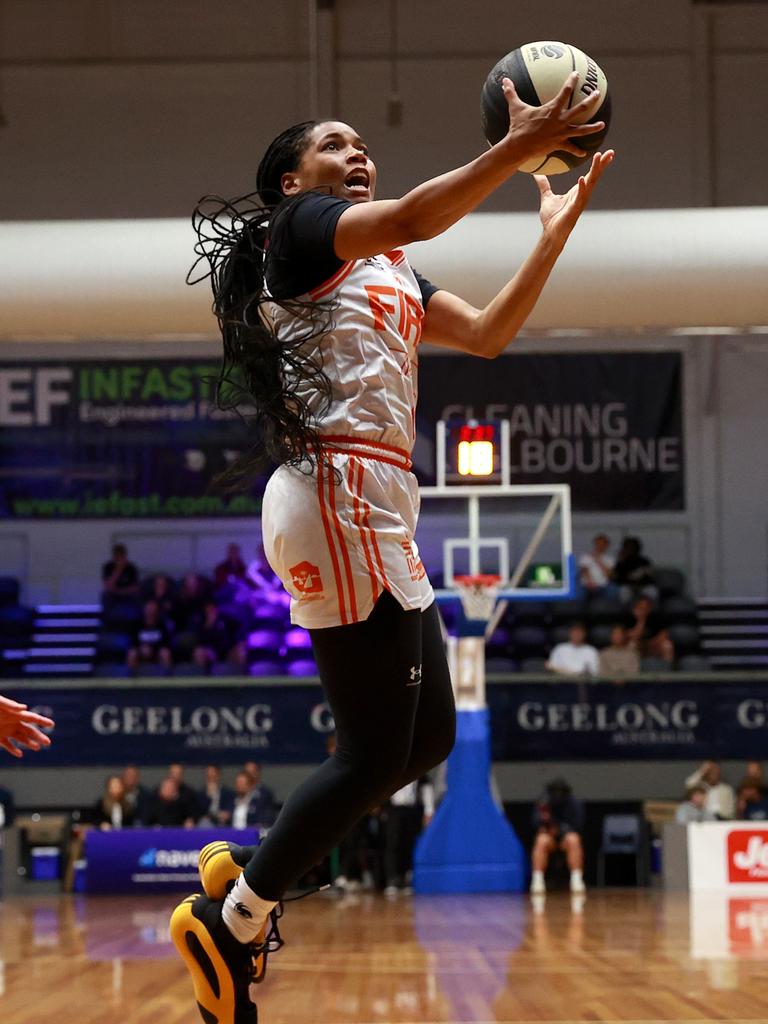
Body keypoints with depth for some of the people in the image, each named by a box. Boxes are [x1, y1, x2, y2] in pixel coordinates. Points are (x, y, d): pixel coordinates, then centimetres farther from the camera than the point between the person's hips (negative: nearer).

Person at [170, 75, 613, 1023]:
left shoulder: (388, 274, 26)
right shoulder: (298, 227, -1)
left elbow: (488, 332, 23)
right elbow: (410, 218, -20)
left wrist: (556, 229, 16)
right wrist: (520, 147, -24)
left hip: (377, 511, 10)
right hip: (338, 493, -10)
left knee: (428, 737, 11)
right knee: (375, 752, -11)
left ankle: (245, 872, 16)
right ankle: (229, 923, 0)